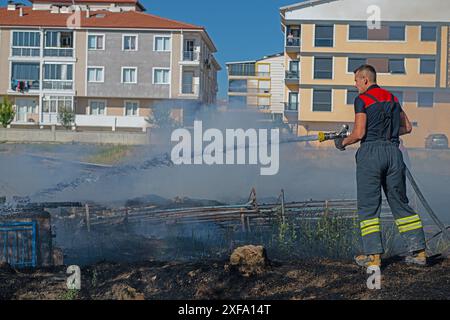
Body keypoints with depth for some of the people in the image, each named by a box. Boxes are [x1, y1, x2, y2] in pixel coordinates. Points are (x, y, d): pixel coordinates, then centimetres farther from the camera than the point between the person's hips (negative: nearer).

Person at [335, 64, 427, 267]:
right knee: (400, 203, 11)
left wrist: (343, 142, 7)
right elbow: (407, 127, 18)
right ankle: (418, 251, 9)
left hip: (371, 153, -6)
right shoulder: (392, 98, 15)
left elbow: (359, 134, -11)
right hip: (393, 151, 6)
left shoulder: (362, 100, -4)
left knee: (368, 205, 0)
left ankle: (373, 255, -4)